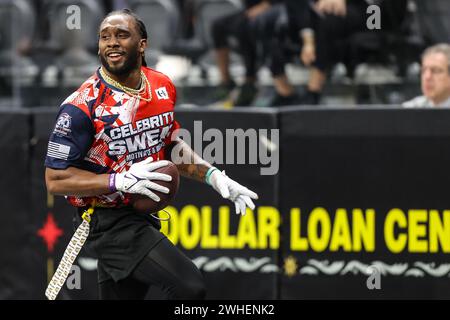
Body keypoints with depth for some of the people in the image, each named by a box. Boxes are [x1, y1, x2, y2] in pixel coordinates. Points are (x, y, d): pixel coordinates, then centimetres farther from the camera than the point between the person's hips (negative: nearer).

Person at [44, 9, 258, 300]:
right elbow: (55, 180, -16)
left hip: (144, 218, 8)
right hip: (108, 222, -7)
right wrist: (122, 181, -25)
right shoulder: (82, 106, -17)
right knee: (190, 286, -22)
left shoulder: (163, 87, 4)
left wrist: (213, 176, 9)